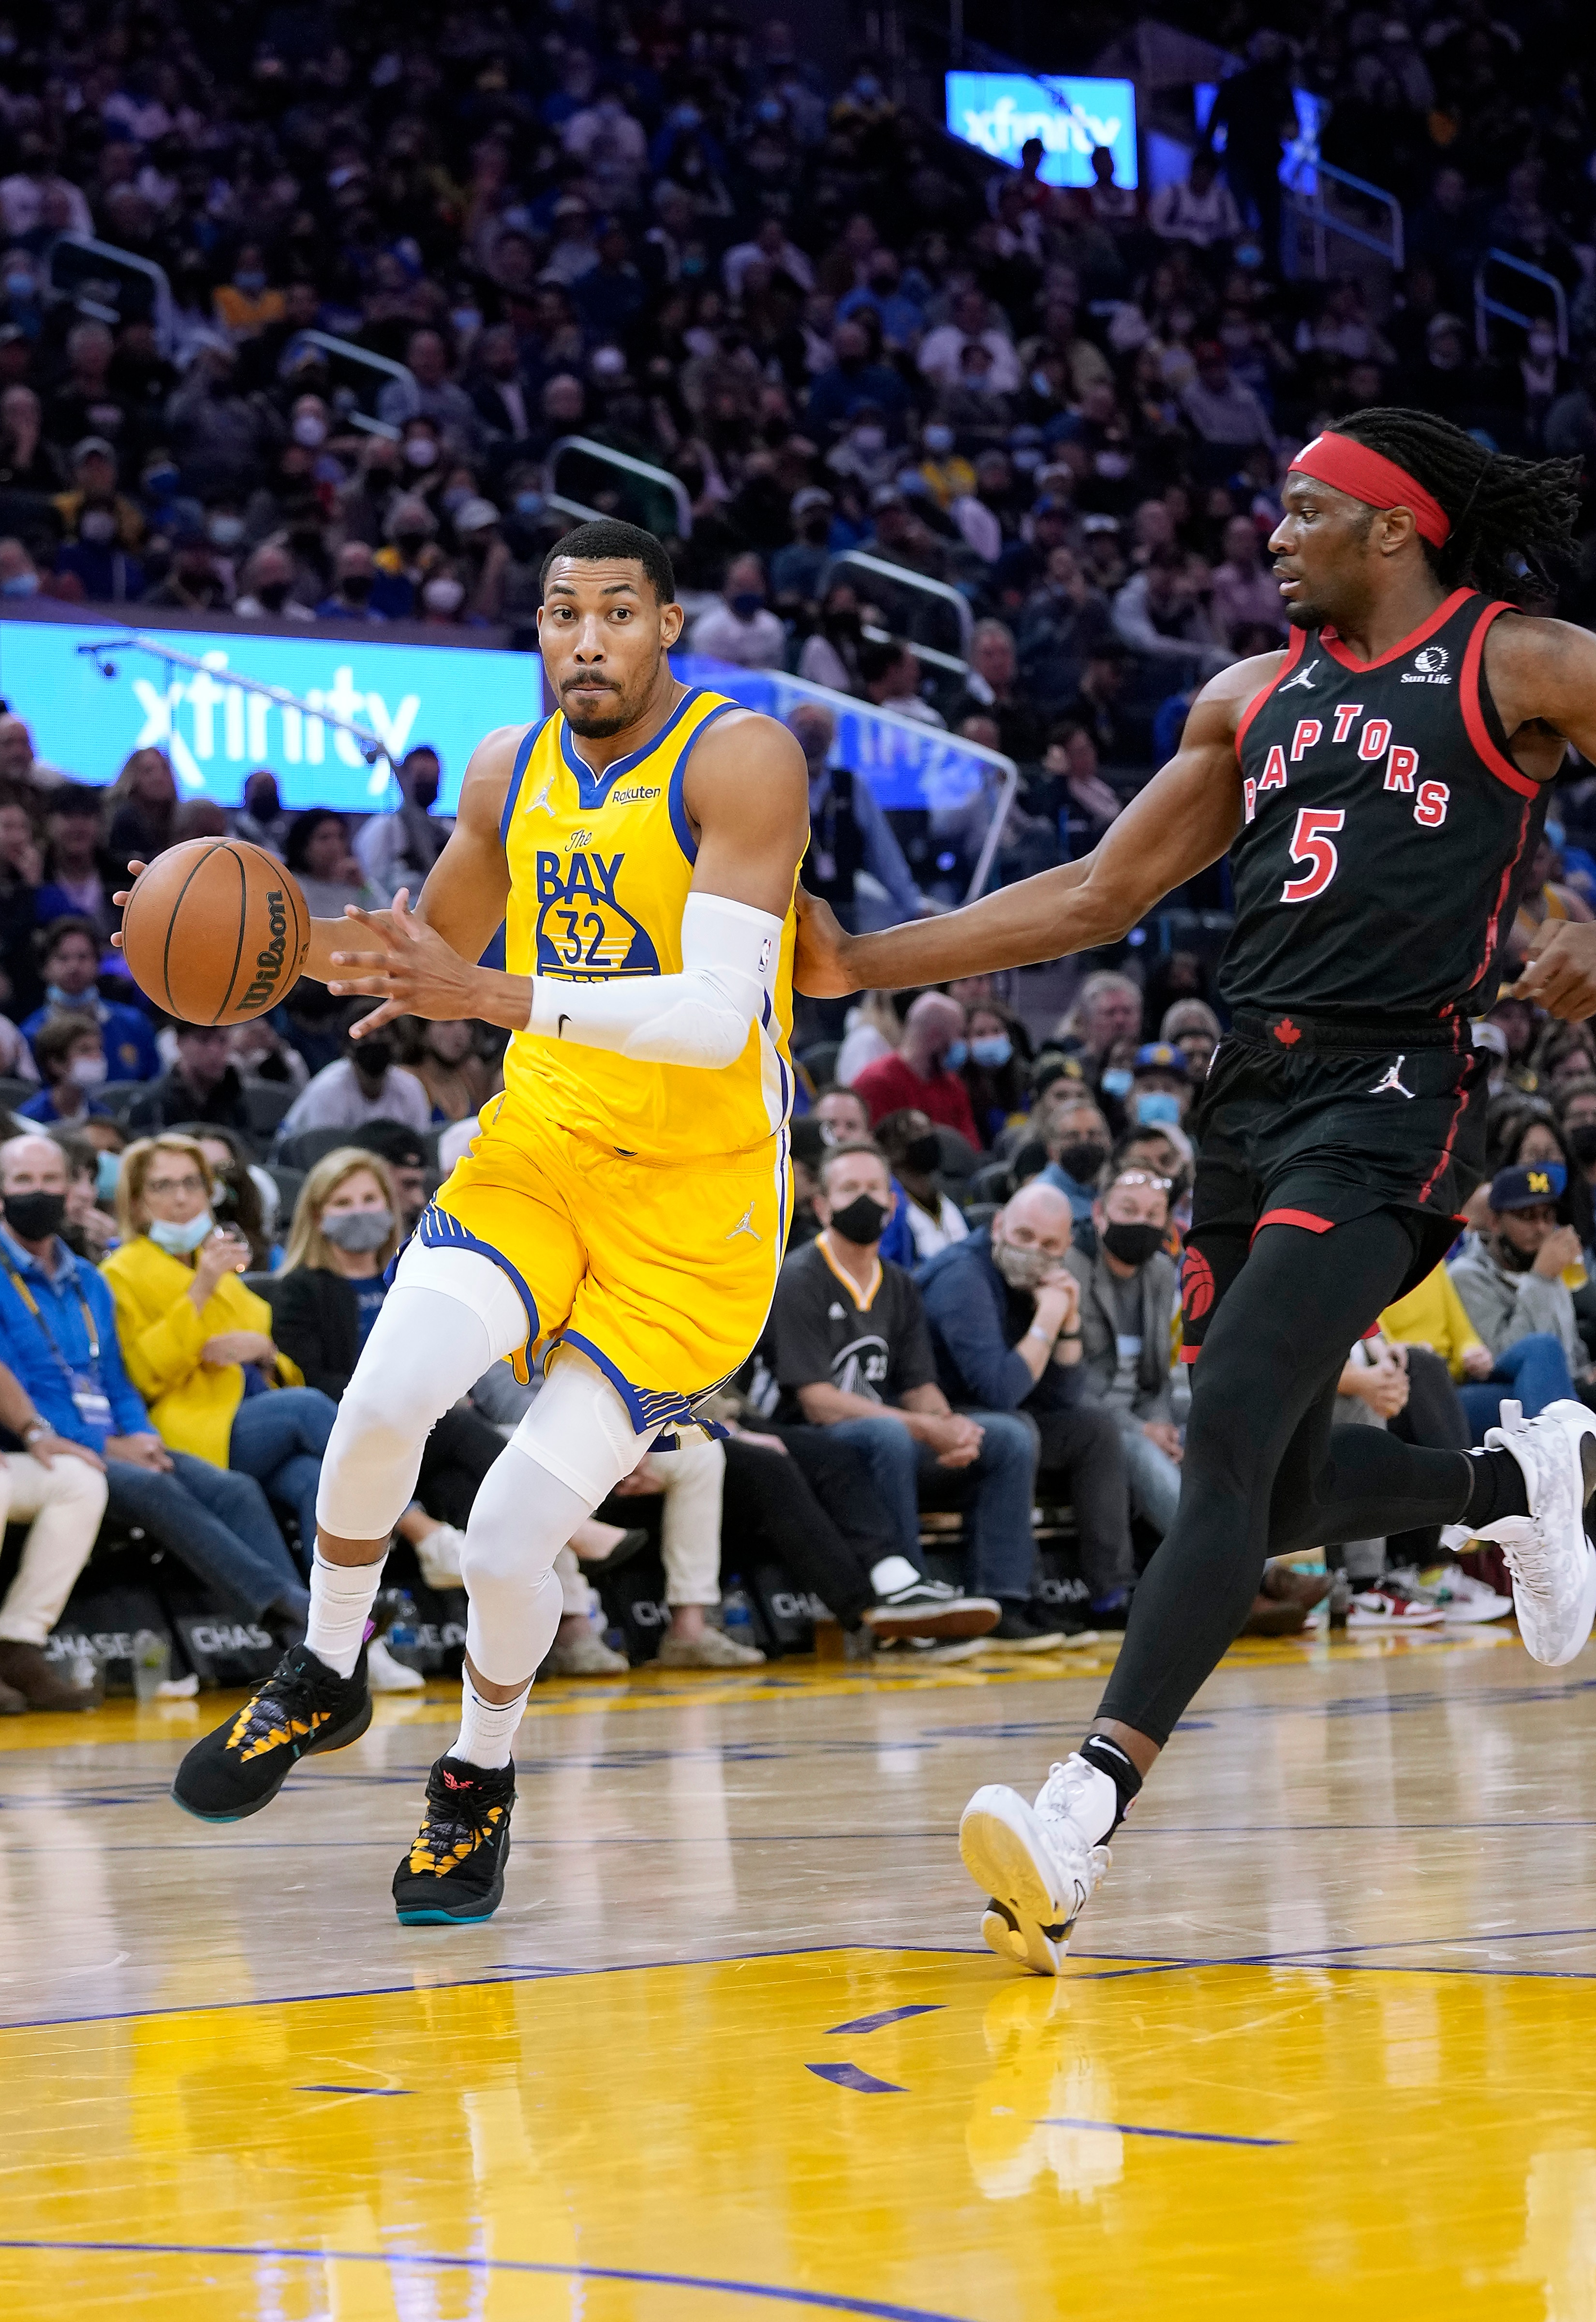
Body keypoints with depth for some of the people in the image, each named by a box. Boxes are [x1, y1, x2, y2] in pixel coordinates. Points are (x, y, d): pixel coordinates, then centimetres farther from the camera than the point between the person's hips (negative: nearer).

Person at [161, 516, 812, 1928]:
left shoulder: (741, 761, -17)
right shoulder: (508, 773, 3)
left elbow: (719, 1017, -27)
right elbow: (434, 944, 22)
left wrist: (502, 998, -37)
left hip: (694, 1203, -4)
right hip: (540, 1146, 4)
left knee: (512, 1532, -9)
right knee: (386, 1393, -23)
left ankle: (481, 1777, 21)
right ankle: (325, 1678, 2)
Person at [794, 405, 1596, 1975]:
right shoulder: (1255, 698, 18)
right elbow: (1097, 896, 19)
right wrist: (861, 962, 13)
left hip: (1392, 1096, -7)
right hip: (1253, 1095, 7)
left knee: (1227, 1440, -21)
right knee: (1275, 1496, 10)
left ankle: (1086, 1813, -29)